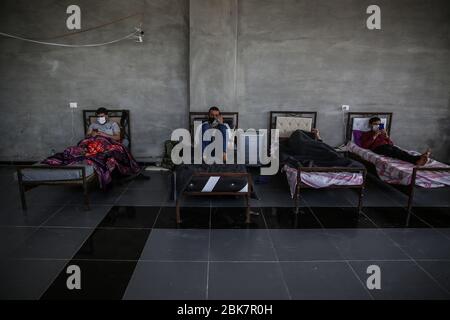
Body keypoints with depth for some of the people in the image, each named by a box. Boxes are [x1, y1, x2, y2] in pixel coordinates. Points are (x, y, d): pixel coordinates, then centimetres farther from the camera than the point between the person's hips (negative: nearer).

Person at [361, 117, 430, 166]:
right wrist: (374, 136, -3)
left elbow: (391, 143, 23)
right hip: (378, 147, -5)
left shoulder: (382, 133, 33)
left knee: (400, 151, -31)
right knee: (394, 152, -36)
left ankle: (417, 159, -59)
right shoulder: (366, 134, 20)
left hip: (388, 145, 5)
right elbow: (364, 146, 0)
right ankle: (416, 160, -60)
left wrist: (386, 136, 5)